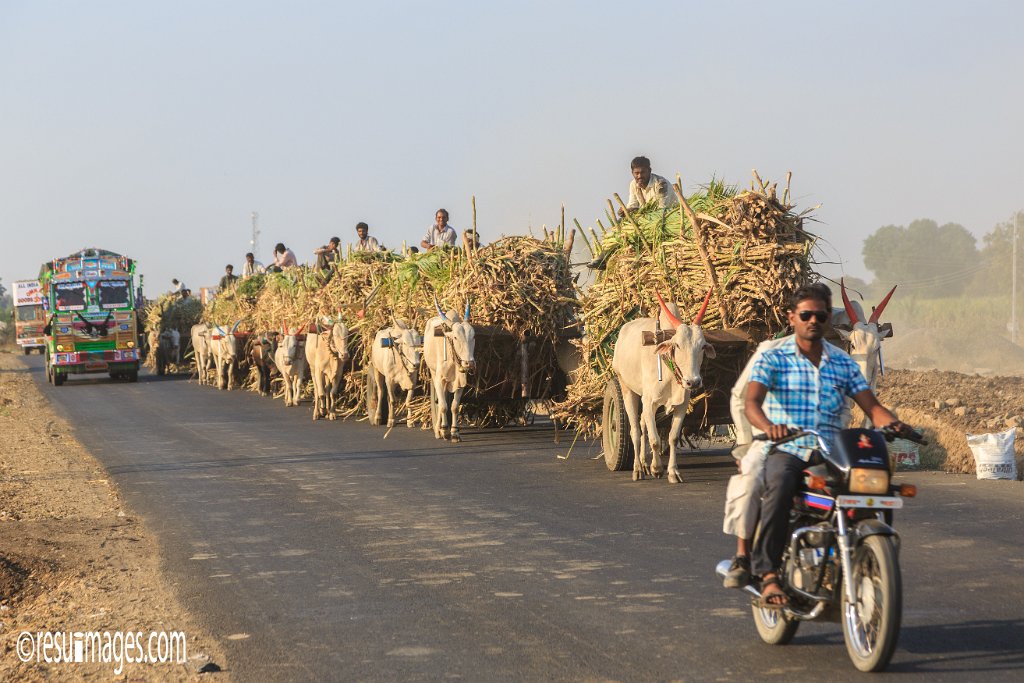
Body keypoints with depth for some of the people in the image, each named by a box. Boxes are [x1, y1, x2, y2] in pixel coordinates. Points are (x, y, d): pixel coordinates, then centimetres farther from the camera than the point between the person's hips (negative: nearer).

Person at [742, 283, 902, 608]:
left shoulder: (844, 363, 15)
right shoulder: (772, 359, 4)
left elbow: (871, 406, 8)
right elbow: (751, 402, -12)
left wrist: (892, 423, -16)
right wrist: (769, 427, -35)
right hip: (784, 451, -3)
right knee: (780, 487, -38)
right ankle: (768, 575, -35)